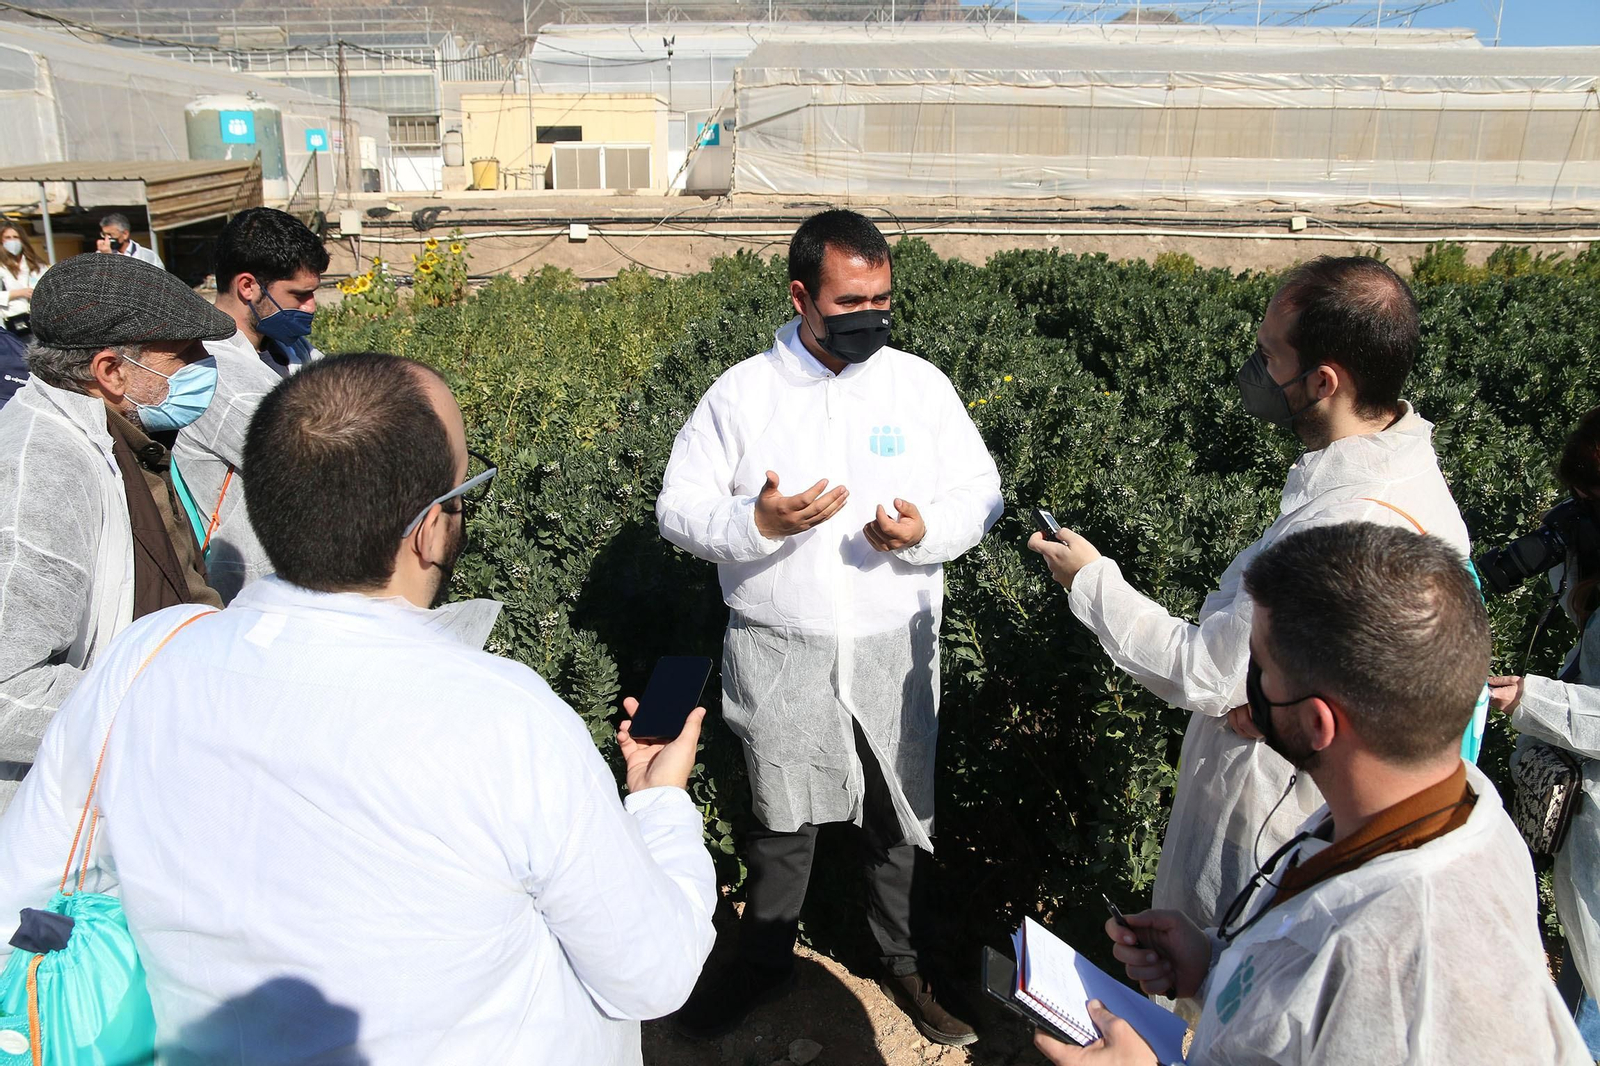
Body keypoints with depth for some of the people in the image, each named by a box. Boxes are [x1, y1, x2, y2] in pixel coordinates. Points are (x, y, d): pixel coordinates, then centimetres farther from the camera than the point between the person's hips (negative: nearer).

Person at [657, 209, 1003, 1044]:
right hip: (780, 653, -1)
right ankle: (765, 956, 42)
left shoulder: (921, 384, -1)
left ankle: (902, 959, 41)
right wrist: (757, 522, -23)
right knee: (782, 817, 16)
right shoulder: (740, 394, -5)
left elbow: (981, 491, 3)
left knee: (900, 812, 16)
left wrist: (925, 530, -18)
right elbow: (678, 507, -3)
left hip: (895, 651, 1)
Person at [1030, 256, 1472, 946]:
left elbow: (1202, 676, -27)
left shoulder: (1351, 528, -36)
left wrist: (1092, 579, -15)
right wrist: (1253, 680, -11)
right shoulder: (1397, 462, -3)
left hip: (1274, 808, -9)